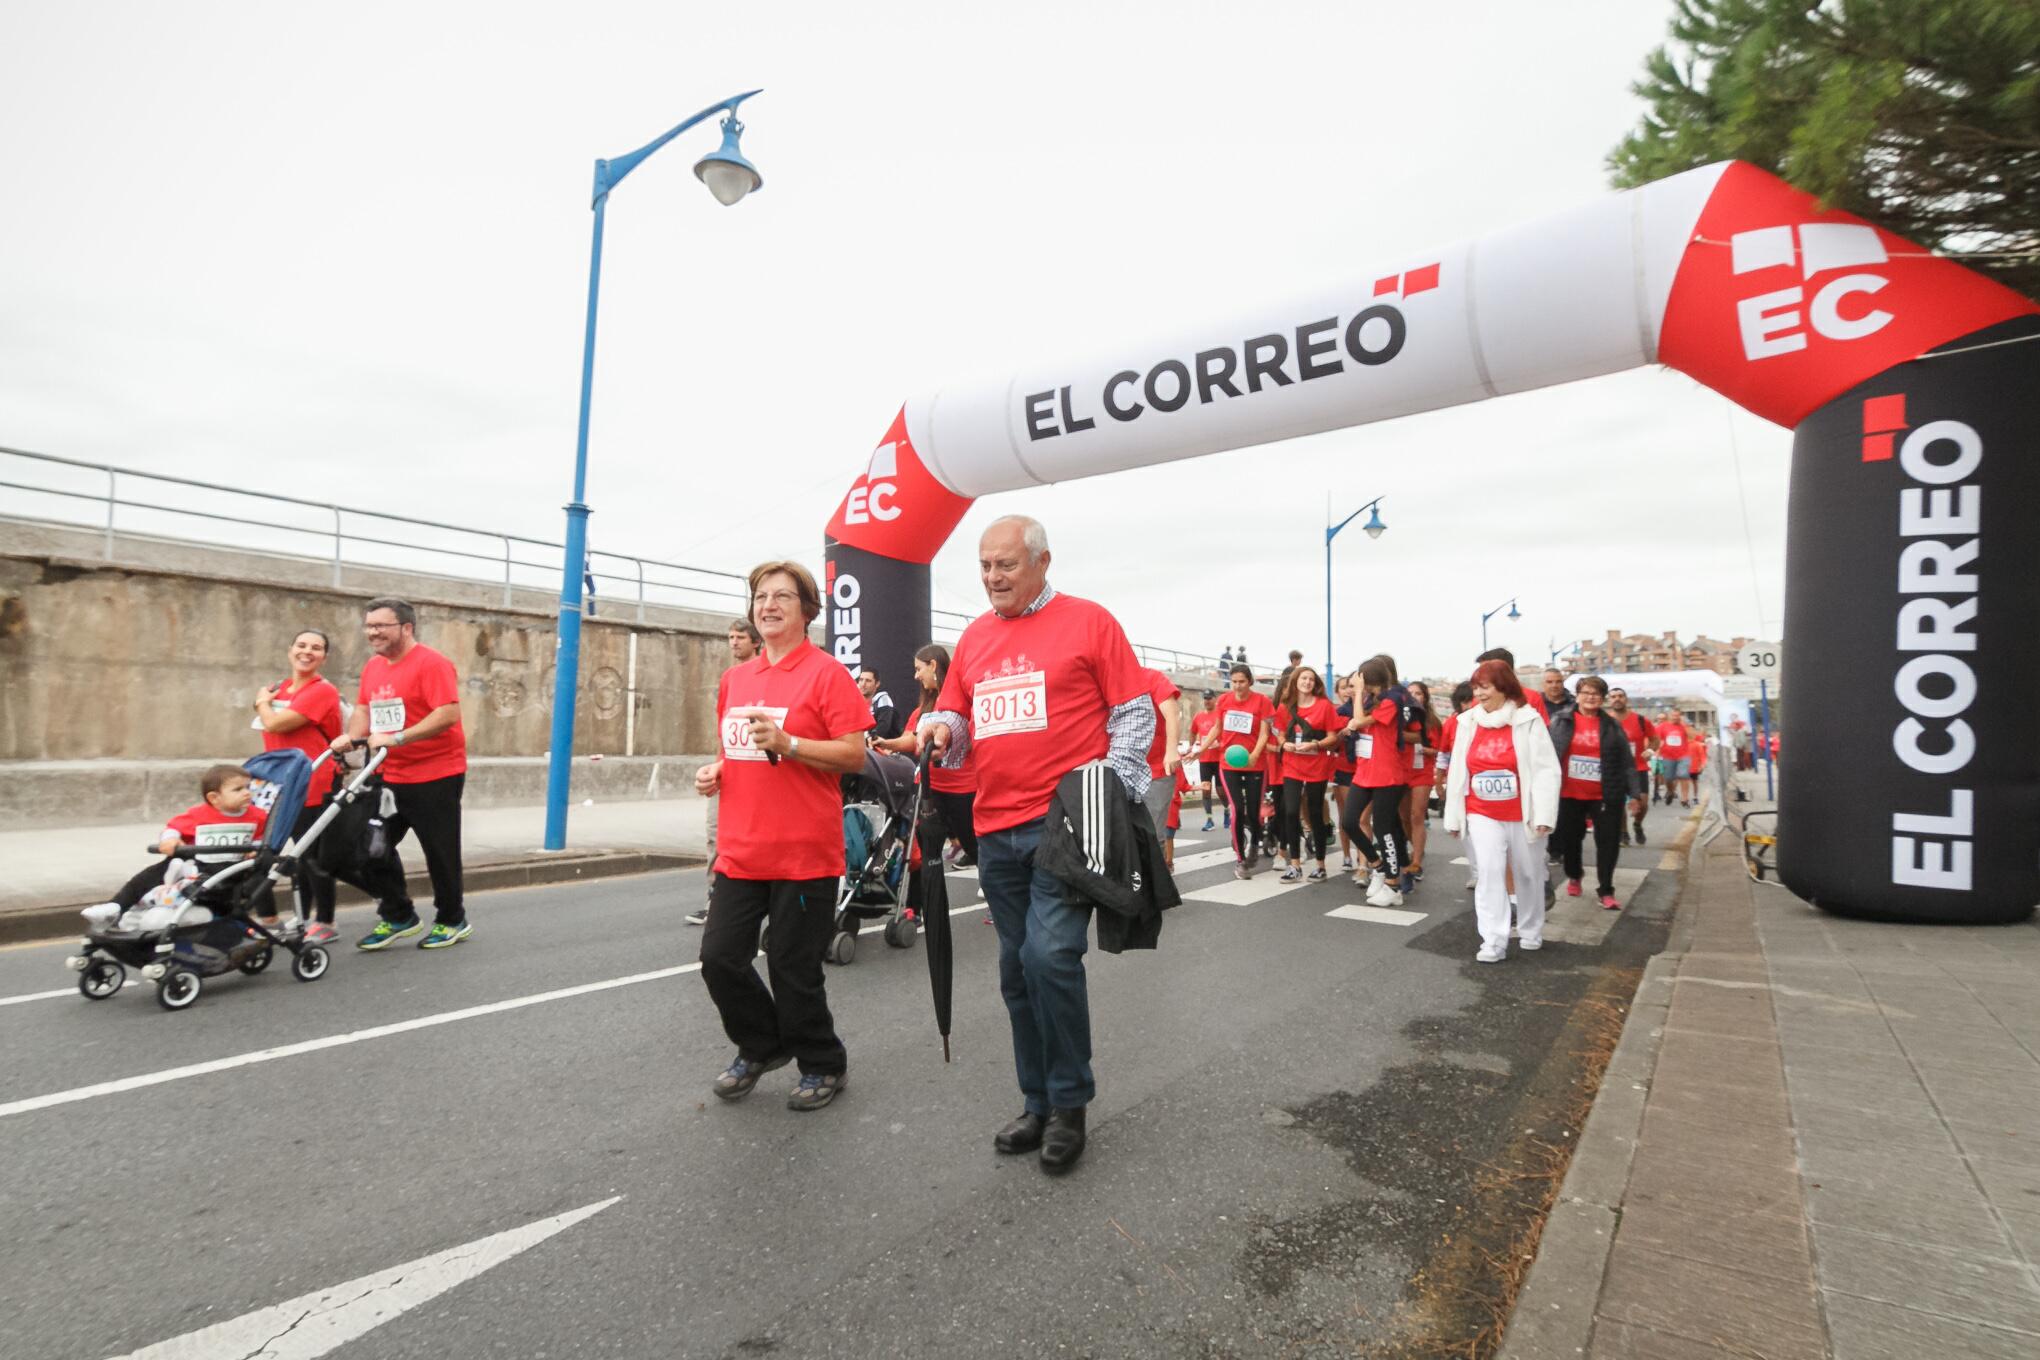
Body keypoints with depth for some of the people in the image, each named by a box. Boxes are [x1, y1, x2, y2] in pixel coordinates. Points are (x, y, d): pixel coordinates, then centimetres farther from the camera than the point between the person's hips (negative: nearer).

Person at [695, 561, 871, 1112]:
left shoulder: (826, 673, -8)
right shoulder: (734, 678, 13)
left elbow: (855, 755, -13)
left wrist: (786, 742, -23)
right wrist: (715, 771, 6)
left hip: (804, 854, -6)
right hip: (740, 852, 6)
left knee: (793, 969, 4)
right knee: (720, 957, 9)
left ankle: (823, 1065, 29)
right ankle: (763, 1047, 35)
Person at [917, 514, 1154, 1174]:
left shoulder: (1088, 621, 0)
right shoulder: (974, 637, 14)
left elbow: (1135, 714, -1)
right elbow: (955, 717, 18)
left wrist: (1111, 787, -11)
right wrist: (942, 729, -5)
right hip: (996, 830, 6)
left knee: (1049, 956, -14)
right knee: (1017, 970, 12)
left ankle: (1069, 1105, 8)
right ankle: (1038, 1104, 28)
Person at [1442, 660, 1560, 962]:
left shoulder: (1528, 720, -10)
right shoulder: (1467, 722, 1)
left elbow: (1546, 769, -12)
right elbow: (1457, 771, 4)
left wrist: (1544, 815, -17)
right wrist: (1454, 816, 4)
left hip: (1522, 815, -2)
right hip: (1482, 815, 2)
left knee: (1528, 874, 13)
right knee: (1489, 872, -7)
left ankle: (1531, 932, 33)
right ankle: (1493, 942, -4)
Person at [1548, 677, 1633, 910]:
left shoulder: (1612, 725, 4)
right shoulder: (1560, 720, -1)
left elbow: (1625, 760, 5)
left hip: (1604, 795, 1)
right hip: (1568, 794, 0)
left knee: (1608, 842, 2)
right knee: (1569, 839, 12)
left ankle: (1605, 890, 12)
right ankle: (1574, 877, 37)